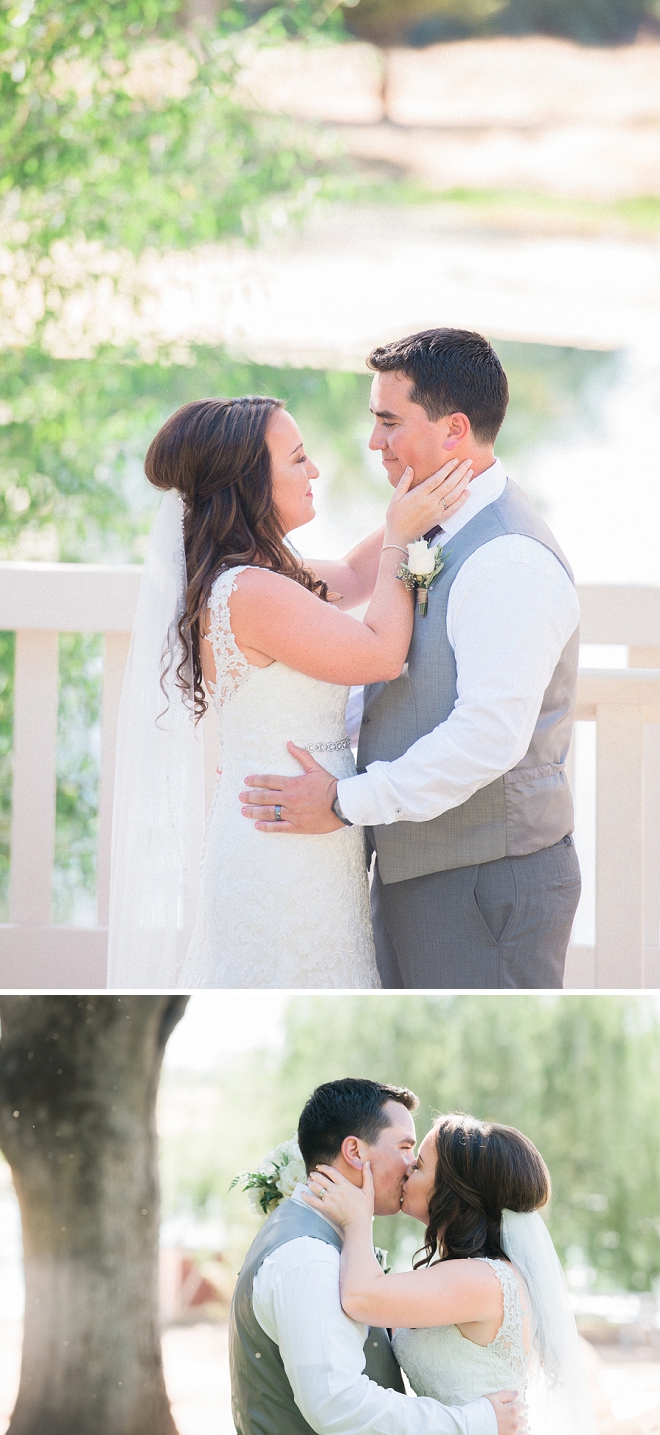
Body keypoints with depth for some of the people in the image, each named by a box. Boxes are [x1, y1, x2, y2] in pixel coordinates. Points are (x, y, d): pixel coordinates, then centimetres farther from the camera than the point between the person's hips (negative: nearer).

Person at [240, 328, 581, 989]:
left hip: (486, 883, -10)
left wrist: (347, 801, -22)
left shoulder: (509, 560, -20)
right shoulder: (433, 536, 13)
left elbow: (490, 736, -27)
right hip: (412, 873, 10)